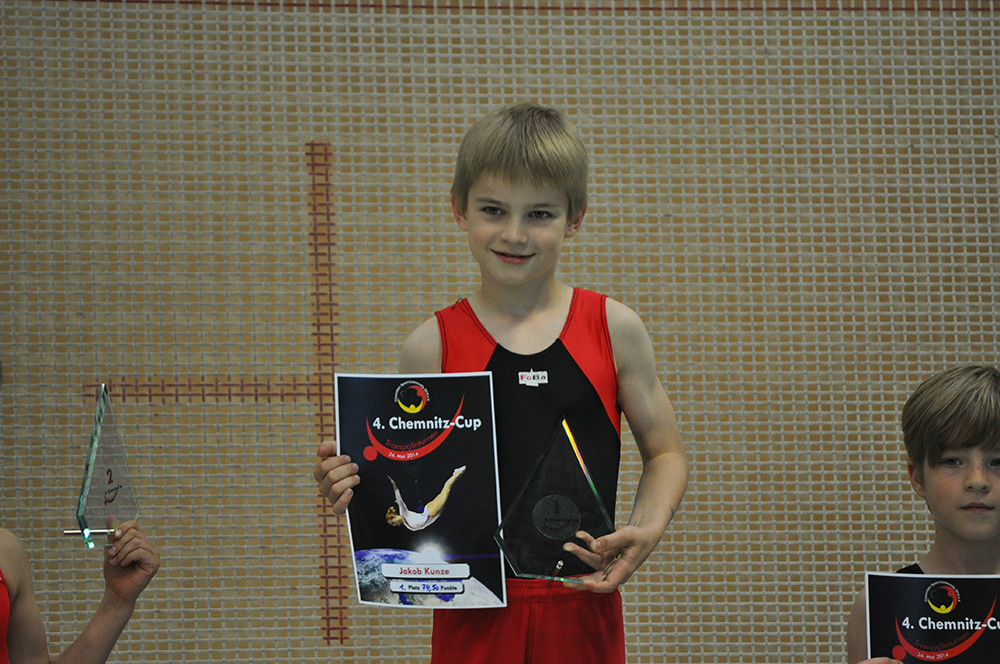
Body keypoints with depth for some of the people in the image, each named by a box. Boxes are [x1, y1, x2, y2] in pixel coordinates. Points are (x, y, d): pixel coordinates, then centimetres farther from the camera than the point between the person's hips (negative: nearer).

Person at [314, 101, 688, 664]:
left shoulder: (614, 330, 1)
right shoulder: (434, 346, 0)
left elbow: (666, 453, 8)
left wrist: (646, 531, -10)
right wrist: (353, 488, -16)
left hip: (582, 605, 0)